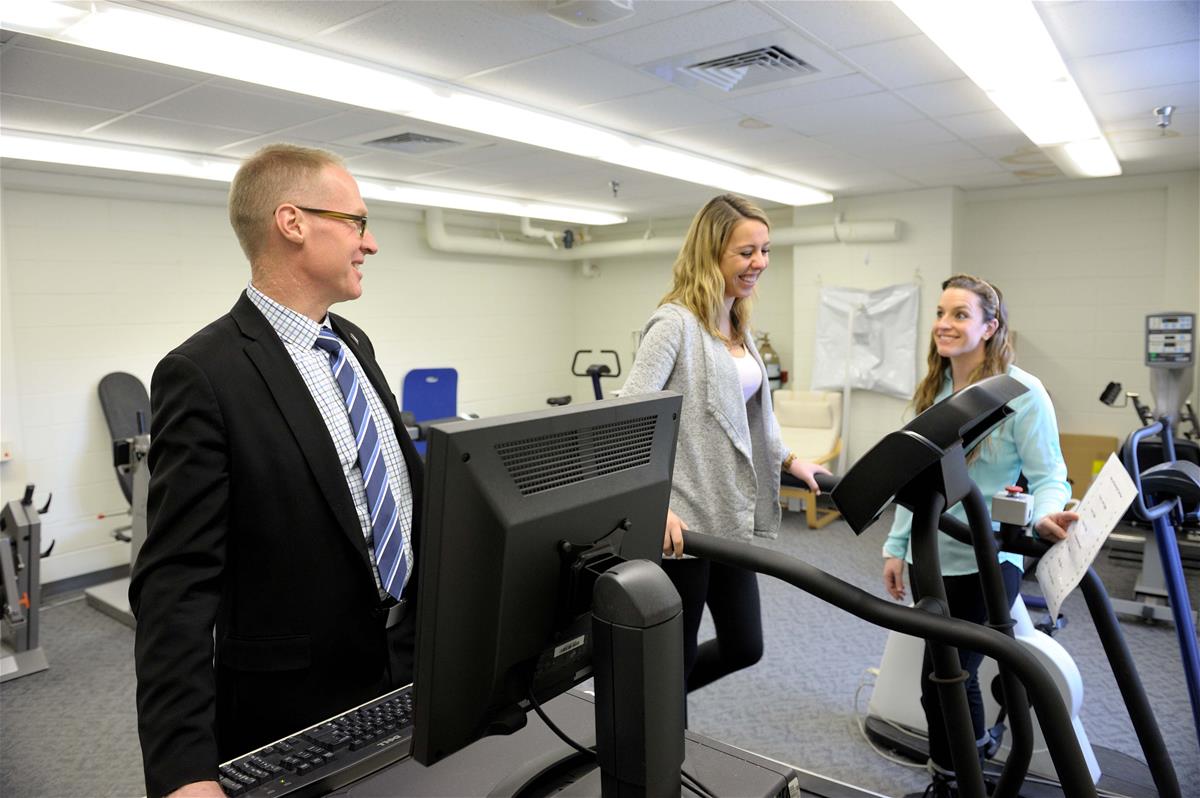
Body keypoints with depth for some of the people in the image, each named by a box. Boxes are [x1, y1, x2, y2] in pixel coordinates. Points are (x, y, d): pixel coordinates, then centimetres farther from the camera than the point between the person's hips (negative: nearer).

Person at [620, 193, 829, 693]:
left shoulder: (740, 328, 13)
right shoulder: (675, 323, -14)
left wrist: (788, 461, 17)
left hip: (729, 515, 9)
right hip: (682, 521, -8)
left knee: (744, 647, 16)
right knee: (676, 655, 6)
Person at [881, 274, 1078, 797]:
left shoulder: (1022, 393, -12)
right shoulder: (933, 390, 6)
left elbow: (1050, 477, -10)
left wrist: (1046, 515, -33)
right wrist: (897, 545, 10)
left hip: (986, 561, -5)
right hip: (932, 556, 6)